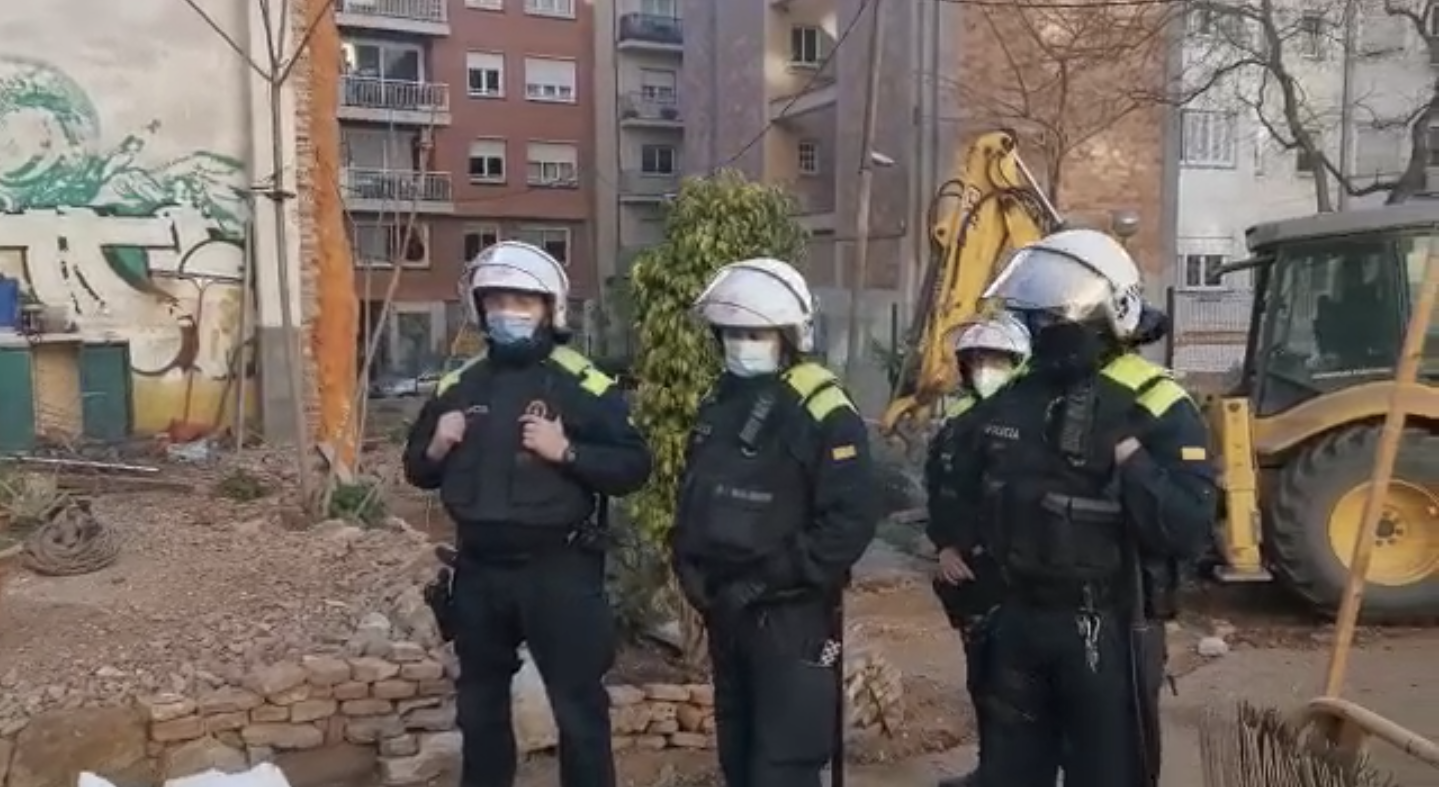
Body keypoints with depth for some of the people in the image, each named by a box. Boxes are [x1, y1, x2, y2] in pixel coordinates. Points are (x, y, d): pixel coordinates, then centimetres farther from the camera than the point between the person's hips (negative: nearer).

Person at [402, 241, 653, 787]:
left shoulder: (582, 385, -8)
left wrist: (566, 451, -24)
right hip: (478, 569, 5)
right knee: (480, 704, 20)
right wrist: (436, 448, -7)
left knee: (578, 706, 5)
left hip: (557, 568, -5)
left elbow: (634, 468, -11)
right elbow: (418, 472, 14)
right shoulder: (458, 385, 8)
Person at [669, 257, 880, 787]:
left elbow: (853, 521, -21)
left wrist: (769, 579, -21)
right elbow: (693, 496, 19)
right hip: (724, 611, 8)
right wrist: (690, 565, 3)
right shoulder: (717, 405, 9)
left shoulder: (823, 414, -15)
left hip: (792, 616, -7)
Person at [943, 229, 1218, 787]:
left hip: (1108, 629, -5)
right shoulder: (1012, 399, 3)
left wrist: (1125, 451, -29)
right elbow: (967, 484, 21)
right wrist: (955, 545, 12)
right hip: (1018, 619, 6)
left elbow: (1189, 530, -25)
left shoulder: (1155, 407, -14)